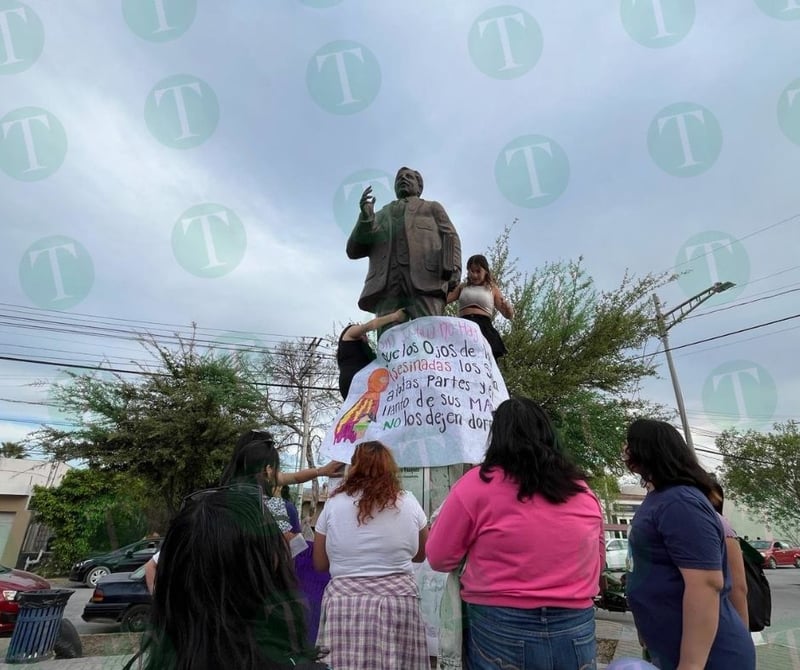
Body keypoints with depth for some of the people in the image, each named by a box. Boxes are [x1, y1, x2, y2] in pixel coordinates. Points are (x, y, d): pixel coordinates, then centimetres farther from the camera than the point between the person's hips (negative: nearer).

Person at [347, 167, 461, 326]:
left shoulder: (432, 208, 30)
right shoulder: (381, 216, 35)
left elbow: (450, 238, 12)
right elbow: (354, 251, 22)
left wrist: (452, 271, -11)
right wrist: (365, 216, 3)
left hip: (425, 281, -2)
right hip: (387, 285, 2)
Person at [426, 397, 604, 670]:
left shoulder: (478, 484, -12)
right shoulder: (584, 493, 1)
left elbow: (439, 558, -5)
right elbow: (598, 561, 16)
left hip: (500, 633, -3)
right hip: (576, 634, 4)